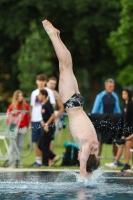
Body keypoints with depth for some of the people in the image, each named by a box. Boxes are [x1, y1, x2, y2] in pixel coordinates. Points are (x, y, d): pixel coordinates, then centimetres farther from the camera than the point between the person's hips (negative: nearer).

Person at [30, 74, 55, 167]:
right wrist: (31, 119, 11)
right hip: (35, 120, 5)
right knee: (37, 142, 7)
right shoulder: (34, 93, 16)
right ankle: (38, 160, 12)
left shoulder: (49, 91, 1)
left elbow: (53, 105, -2)